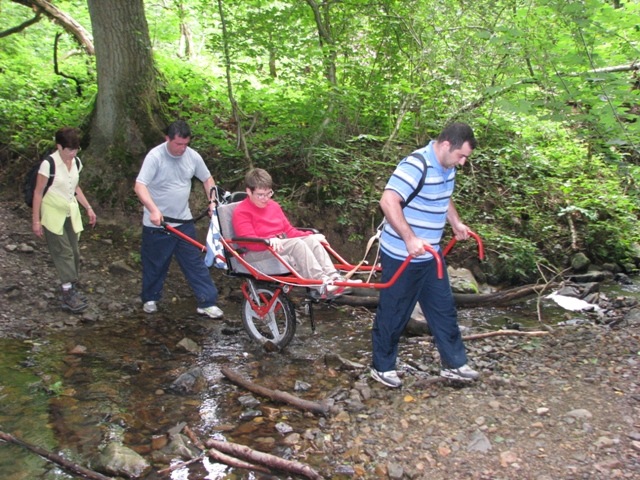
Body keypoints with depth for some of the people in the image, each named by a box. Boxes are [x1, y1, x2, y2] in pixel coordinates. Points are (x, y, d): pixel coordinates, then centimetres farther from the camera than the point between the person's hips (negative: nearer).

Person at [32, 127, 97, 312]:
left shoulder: (76, 163, 2)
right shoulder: (49, 164, -16)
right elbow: (38, 193, -11)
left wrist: (88, 208, 11)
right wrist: (36, 220, -12)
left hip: (71, 214, 6)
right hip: (53, 215, -6)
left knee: (74, 252, 8)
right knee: (64, 252, -8)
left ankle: (70, 289, 20)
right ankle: (68, 295, -5)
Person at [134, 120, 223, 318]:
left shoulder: (193, 156, -2)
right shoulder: (155, 156, -17)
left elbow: (207, 178, 14)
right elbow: (139, 186, -27)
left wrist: (213, 201, 2)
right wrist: (153, 210, -40)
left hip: (183, 222, 4)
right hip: (157, 224, -3)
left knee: (195, 263, 4)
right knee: (154, 265, 12)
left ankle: (206, 302, 10)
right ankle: (150, 299, 34)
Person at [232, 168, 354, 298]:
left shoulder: (273, 205, 18)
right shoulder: (241, 212, -6)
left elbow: (288, 230, 20)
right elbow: (249, 241, -18)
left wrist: (309, 235, 4)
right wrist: (270, 240, -37)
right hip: (256, 252, -7)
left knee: (311, 240, -18)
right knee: (296, 243, -31)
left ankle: (334, 278, -32)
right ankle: (321, 286, -43)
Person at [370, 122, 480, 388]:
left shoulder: (448, 167, 7)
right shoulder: (416, 165, -23)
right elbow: (388, 201, -33)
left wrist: (456, 222, 16)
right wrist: (409, 239, -37)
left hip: (430, 255, 9)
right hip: (402, 256, -9)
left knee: (444, 308, 15)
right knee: (393, 314, 5)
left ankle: (454, 363, 29)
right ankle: (382, 366, 23)